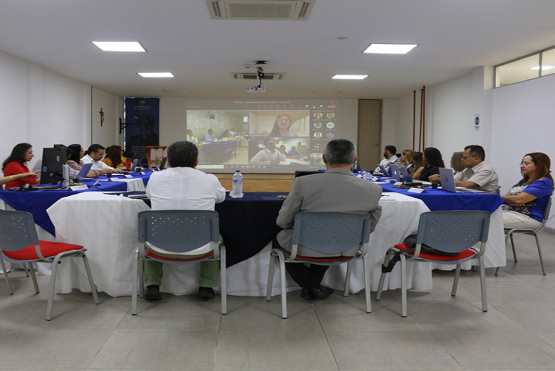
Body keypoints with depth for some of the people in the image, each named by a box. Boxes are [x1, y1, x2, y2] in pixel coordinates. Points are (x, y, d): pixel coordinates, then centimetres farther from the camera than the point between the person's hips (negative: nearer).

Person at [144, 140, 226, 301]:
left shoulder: (156, 178, -2)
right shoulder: (210, 180, -6)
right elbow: (221, 197, 17)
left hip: (161, 249, 1)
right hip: (198, 250, -1)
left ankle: (152, 286, 25)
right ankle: (207, 287, 27)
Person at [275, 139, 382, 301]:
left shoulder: (303, 183, -23)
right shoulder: (373, 189, -15)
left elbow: (283, 222, -11)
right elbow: (369, 227, 1)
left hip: (306, 249, -3)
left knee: (279, 237, 30)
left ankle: (312, 287, 24)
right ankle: (313, 286, 38)